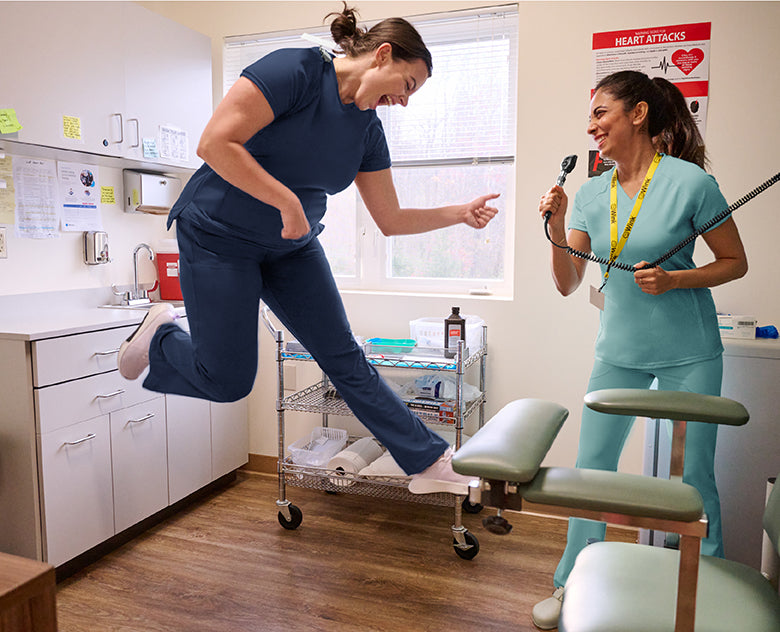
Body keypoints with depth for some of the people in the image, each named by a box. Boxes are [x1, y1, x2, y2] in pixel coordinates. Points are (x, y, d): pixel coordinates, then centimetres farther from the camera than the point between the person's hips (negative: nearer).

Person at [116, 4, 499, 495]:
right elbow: (214, 144, -27)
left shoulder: (368, 131, 3)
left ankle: (430, 462, 12)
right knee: (227, 381, -3)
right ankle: (162, 336, 28)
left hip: (292, 247, 6)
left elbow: (391, 219, 8)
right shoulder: (295, 69, -19)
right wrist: (288, 202, -25)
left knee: (345, 359, 5)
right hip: (220, 236, -6)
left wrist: (460, 213, 0)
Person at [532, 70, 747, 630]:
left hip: (688, 353, -3)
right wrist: (557, 231, -13)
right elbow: (568, 285, 2)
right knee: (591, 467, 7)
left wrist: (673, 280, -19)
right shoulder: (590, 194, 2)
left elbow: (736, 262, -2)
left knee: (693, 477, 5)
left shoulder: (689, 180, -10)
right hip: (620, 351, 4)